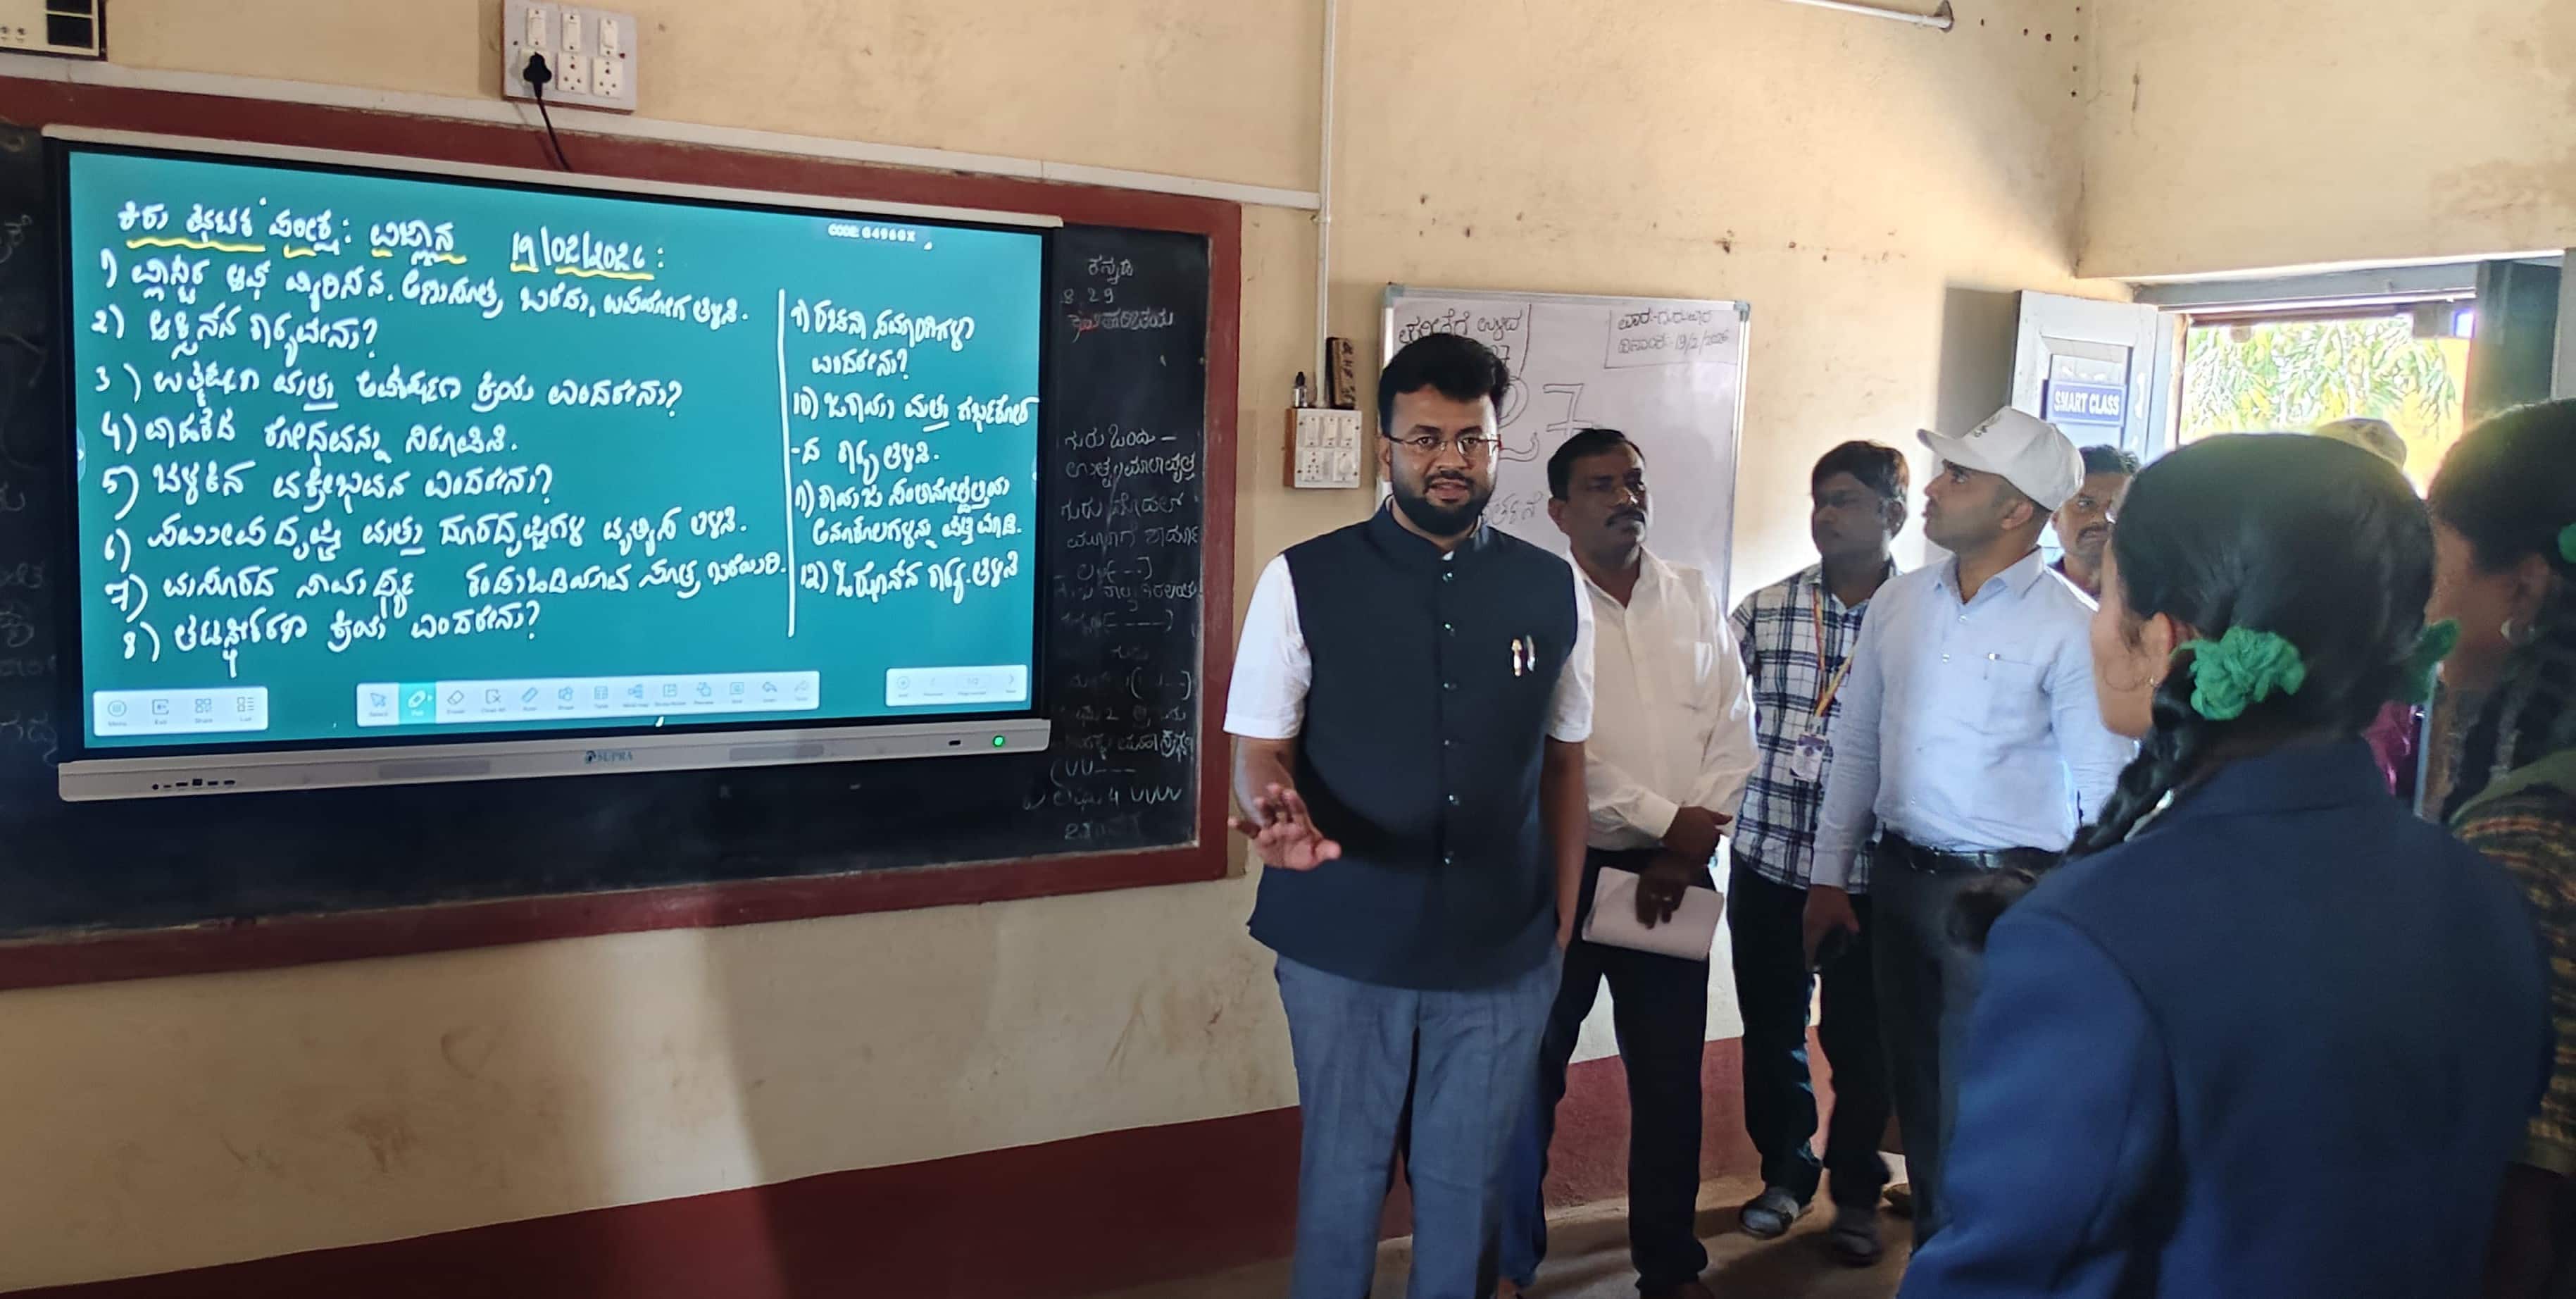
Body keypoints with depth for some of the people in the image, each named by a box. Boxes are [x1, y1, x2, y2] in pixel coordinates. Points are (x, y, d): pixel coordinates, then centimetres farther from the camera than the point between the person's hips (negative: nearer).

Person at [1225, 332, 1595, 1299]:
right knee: (1343, 1176, 12)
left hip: (1504, 959, 2)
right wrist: (1275, 810, -27)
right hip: (1344, 952, -2)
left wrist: (1562, 930, 8)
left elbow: (1563, 766, 9)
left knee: (1467, 1182, 13)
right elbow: (1259, 751, -4)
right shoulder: (1302, 582, -5)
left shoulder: (1553, 592, 2)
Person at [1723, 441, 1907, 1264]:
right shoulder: (1763, 611, 0)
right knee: (1772, 1034, 14)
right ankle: (1785, 1171, 35)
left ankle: (1857, 1191, 31)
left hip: (1870, 876, -2)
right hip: (1767, 864, 2)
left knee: (1860, 1044, 10)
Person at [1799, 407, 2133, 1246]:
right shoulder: (1899, 603, 5)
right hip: (1900, 875, 6)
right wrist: (1829, 877, 10)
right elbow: (1856, 749, 11)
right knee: (1915, 1083, 17)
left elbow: (2105, 794, -10)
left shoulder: (2068, 630, -12)